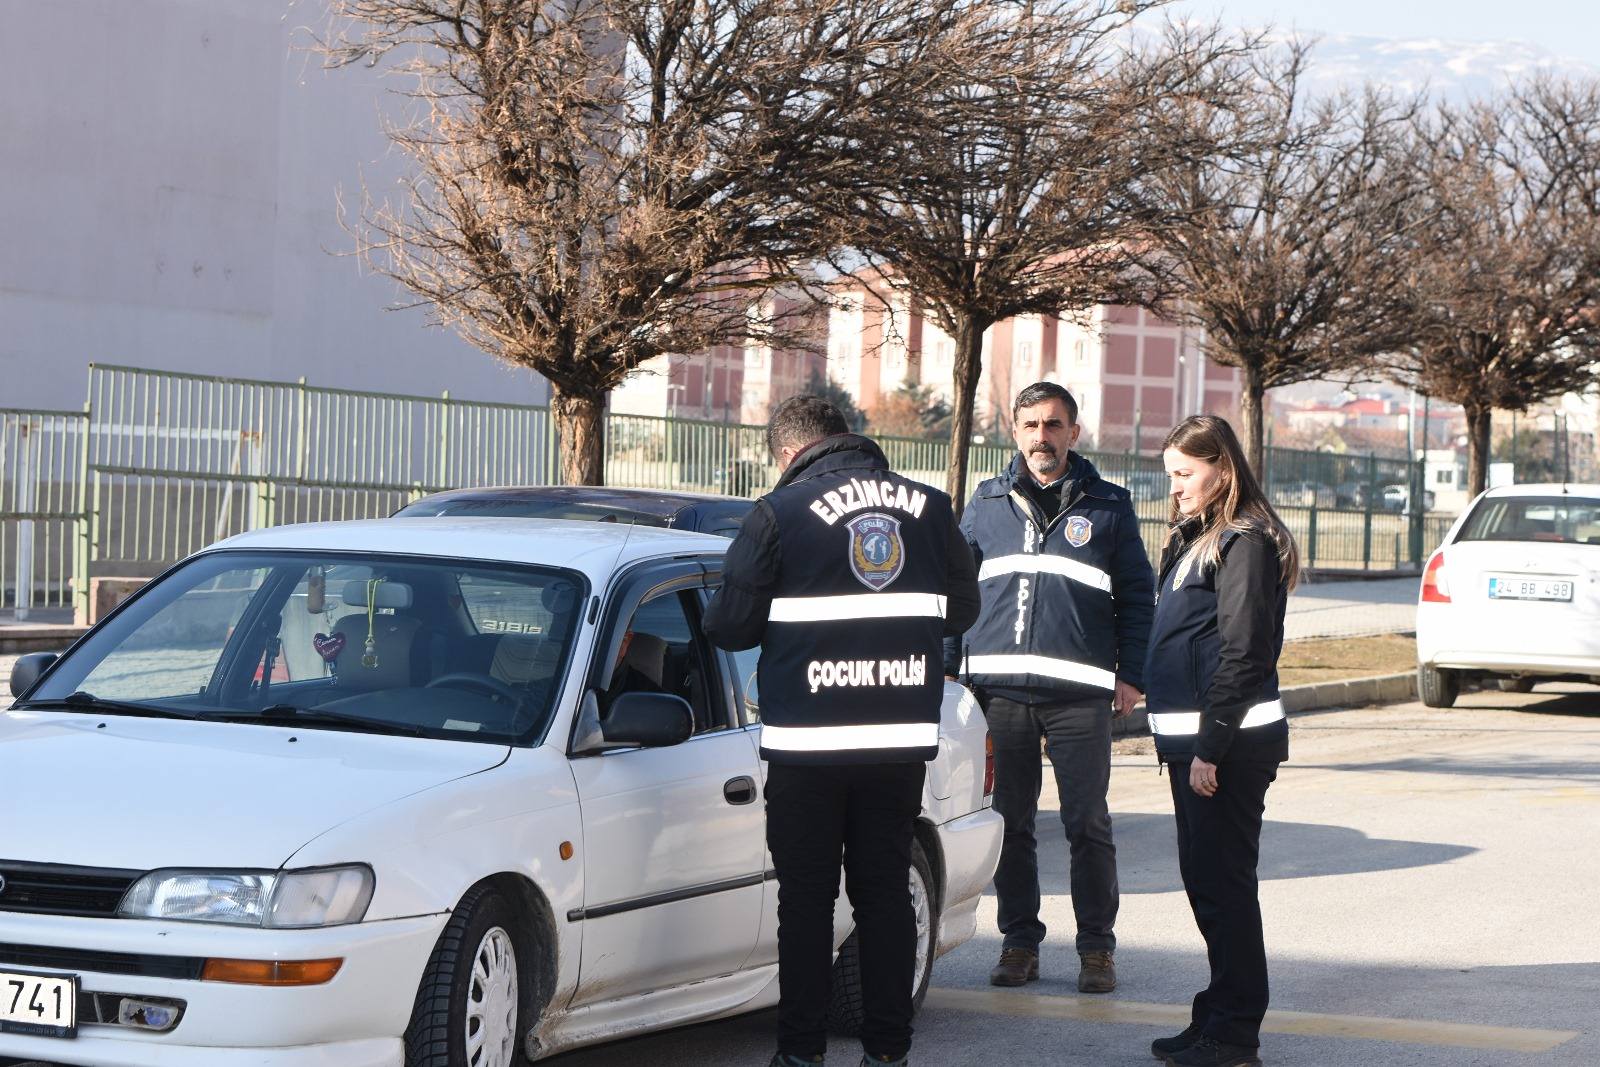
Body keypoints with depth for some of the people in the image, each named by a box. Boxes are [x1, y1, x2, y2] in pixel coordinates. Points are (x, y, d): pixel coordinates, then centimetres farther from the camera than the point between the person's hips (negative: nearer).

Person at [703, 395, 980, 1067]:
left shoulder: (781, 512, -7)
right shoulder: (927, 507, 5)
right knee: (886, 892, 11)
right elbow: (963, 608, 14)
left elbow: (730, 625, -6)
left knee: (806, 897, 6)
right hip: (903, 738, 3)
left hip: (808, 742, -3)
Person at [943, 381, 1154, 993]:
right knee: (1008, 822, 6)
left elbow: (1137, 597, 8)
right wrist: (949, 667, 7)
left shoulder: (1108, 506, 7)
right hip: (999, 689, 2)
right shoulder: (988, 503, 12)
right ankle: (1019, 942, 16)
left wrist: (1131, 675, 0)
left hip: (1080, 692, -2)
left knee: (1087, 824, -1)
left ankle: (1097, 948, 8)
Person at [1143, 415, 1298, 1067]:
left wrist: (1210, 748, -19)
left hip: (1230, 743, -10)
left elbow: (1243, 652, -18)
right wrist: (1184, 743, 14)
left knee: (1223, 882, -5)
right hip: (1194, 741, 10)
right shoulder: (1195, 538, 17)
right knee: (1204, 879, 14)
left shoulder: (1246, 542, -12)